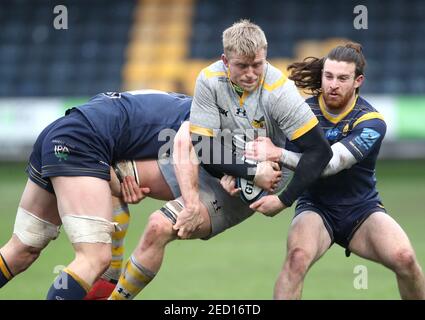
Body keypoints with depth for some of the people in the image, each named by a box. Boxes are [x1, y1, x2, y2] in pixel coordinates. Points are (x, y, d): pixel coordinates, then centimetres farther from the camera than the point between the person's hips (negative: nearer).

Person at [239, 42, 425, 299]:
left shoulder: (371, 121, -14)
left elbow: (330, 163, -28)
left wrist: (279, 153, -42)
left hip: (363, 209, 0)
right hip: (316, 208, 0)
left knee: (404, 258, -25)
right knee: (297, 257, -32)